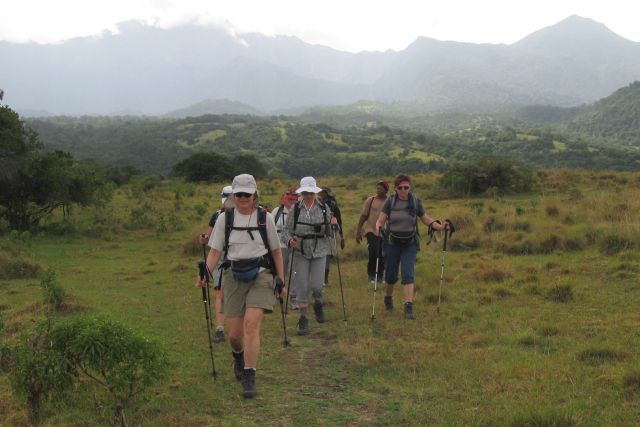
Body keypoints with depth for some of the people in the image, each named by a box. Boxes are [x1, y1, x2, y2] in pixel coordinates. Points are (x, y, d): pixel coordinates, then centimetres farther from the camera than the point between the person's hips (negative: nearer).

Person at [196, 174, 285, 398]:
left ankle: (249, 378, -11)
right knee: (234, 333, 3)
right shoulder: (225, 218, 3)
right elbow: (215, 250, 3)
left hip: (260, 274, -1)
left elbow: (276, 251, 10)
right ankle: (238, 356, 40)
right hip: (234, 276, 1)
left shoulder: (265, 217, 2)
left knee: (252, 324, -18)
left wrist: (281, 279, 10)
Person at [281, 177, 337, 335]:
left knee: (317, 286, -4)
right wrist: (290, 240, -18)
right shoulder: (295, 209, -1)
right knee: (302, 287, -1)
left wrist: (331, 225, -14)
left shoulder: (324, 209, 3)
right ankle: (303, 319, 11)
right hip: (301, 253, 0)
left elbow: (329, 233, 7)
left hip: (319, 252, 1)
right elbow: (286, 230, 2)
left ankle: (318, 304, 30)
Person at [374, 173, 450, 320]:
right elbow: (380, 220, -9)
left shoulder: (416, 202, -2)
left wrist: (440, 226, -10)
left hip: (410, 244, 0)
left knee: (408, 275, -10)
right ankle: (388, 297, 38)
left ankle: (409, 307, -10)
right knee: (391, 275, 10)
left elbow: (426, 220, 5)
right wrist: (378, 228, -32)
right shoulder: (390, 202, -6)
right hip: (392, 243, 0)